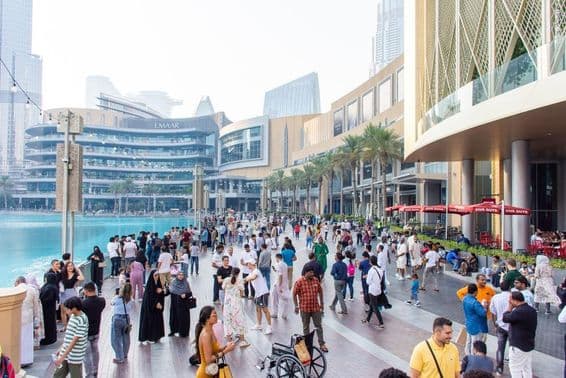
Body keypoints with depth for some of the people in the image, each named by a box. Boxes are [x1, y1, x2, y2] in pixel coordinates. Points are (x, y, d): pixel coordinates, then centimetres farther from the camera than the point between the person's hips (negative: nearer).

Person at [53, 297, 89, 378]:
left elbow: (74, 341, -23)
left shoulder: (82, 321, -23)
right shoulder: (72, 316, 3)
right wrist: (61, 349, 16)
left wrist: (62, 357, -21)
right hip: (65, 353, 8)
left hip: (75, 357, -8)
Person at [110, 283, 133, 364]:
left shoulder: (116, 298, -9)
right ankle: (124, 355, 37)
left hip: (117, 318, -4)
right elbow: (131, 309, 3)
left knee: (116, 339, 7)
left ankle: (120, 358, 8)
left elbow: (111, 303, 10)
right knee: (125, 338, 19)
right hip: (127, 318, 4)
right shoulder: (130, 301, -3)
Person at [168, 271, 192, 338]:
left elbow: (190, 293, -2)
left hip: (183, 304, -2)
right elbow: (169, 291, 4)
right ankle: (173, 330, 24)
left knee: (183, 317, 0)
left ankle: (183, 332, 10)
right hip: (174, 304, 2)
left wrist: (185, 295, -21)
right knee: (174, 316, 8)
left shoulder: (186, 283, -4)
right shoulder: (173, 282, 2)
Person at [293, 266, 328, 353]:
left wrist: (321, 303, 13)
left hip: (316, 308, 3)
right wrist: (296, 306, -7)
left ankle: (322, 344, 13)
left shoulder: (316, 280, 1)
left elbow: (320, 291, 12)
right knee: (306, 327, 12)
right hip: (304, 308, -3)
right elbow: (294, 294, -6)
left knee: (319, 326, 6)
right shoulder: (299, 282, -11)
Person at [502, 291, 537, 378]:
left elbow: (505, 318, -14)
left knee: (515, 369, 3)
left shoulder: (518, 311, -27)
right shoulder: (532, 310, 4)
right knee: (527, 369, 17)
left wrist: (510, 307, -7)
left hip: (518, 346, -9)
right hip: (529, 345, 9)